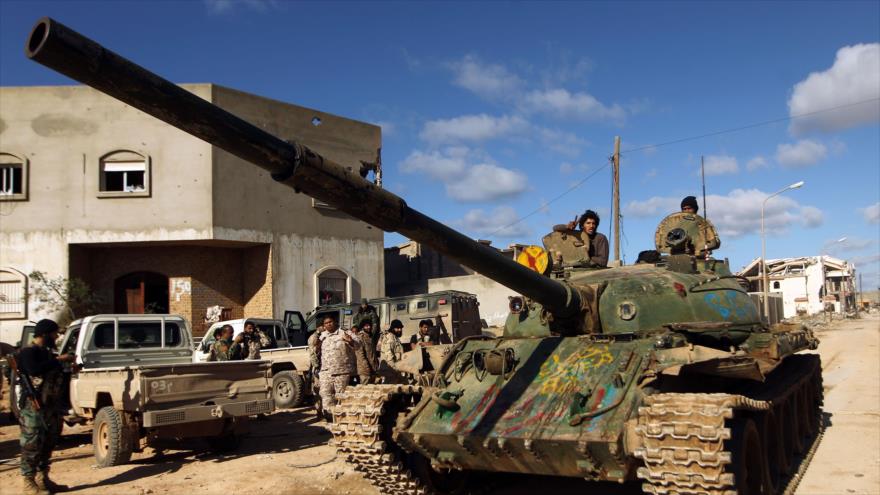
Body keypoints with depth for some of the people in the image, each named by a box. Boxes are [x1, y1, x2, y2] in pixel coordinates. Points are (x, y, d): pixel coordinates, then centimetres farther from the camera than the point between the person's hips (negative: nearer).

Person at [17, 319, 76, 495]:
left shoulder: (46, 352, 17)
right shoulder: (28, 352, -10)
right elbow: (34, 370, -29)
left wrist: (69, 369, 10)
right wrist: (59, 360, -23)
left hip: (52, 406, 9)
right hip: (34, 406, -9)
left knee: (48, 444, 14)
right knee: (32, 445, -4)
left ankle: (43, 479, 23)